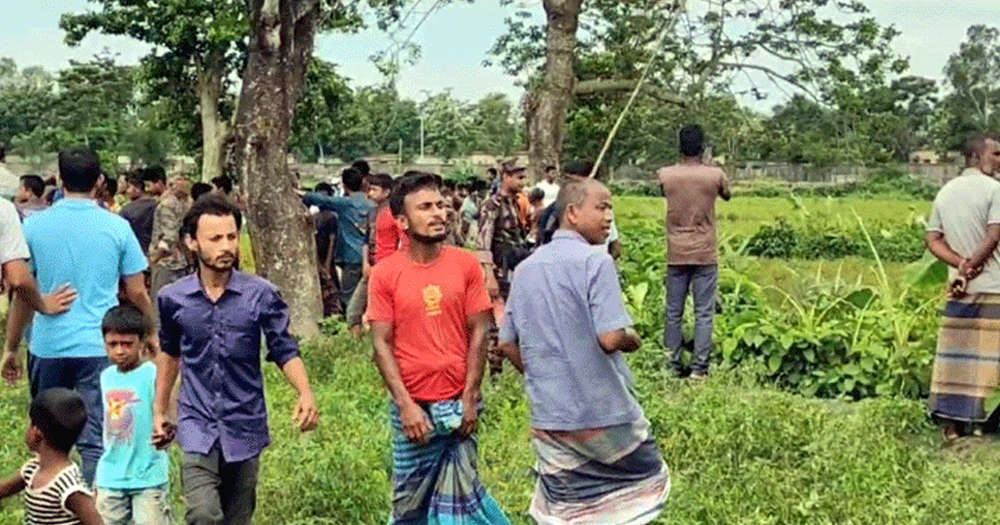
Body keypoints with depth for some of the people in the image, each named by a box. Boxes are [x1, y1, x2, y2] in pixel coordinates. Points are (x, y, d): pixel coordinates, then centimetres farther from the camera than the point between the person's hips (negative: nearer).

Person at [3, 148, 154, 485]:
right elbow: (137, 294, 1)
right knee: (96, 439, -1)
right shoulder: (117, 227, -2)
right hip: (99, 347, -2)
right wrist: (151, 336, 17)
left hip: (47, 347, 2)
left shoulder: (34, 226, 0)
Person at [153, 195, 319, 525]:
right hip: (198, 427, 0)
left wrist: (305, 394, -21)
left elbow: (284, 350, -3)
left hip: (245, 427, 1)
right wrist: (160, 411, 20)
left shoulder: (261, 295, -7)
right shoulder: (173, 299, -1)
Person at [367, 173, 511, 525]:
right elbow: (382, 344, -4)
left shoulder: (466, 265, 0)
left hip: (459, 401, 1)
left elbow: (479, 332, 0)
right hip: (412, 406, 0)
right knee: (411, 496, 9)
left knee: (458, 489, 6)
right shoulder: (385, 274, -3)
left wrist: (470, 399, -5)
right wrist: (405, 405, -10)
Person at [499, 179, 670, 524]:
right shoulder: (595, 262, -14)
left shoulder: (526, 268, 8)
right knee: (646, 482, 17)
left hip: (549, 417, 6)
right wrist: (634, 340, -1)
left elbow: (507, 344, 11)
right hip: (604, 411, -6)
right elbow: (610, 338, -22)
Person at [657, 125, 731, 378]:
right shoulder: (715, 175, -7)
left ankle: (673, 365, 11)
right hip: (704, 255, -2)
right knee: (704, 314, 2)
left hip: (676, 255, 2)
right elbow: (727, 195, 15)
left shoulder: (665, 175, -4)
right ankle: (699, 367, -1)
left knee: (674, 313, 9)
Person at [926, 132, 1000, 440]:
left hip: (961, 289, 6)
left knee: (956, 358, 8)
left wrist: (960, 263, -3)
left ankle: (952, 426, 10)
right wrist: (971, 265, -8)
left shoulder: (946, 192, 13)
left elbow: (933, 239, 8)